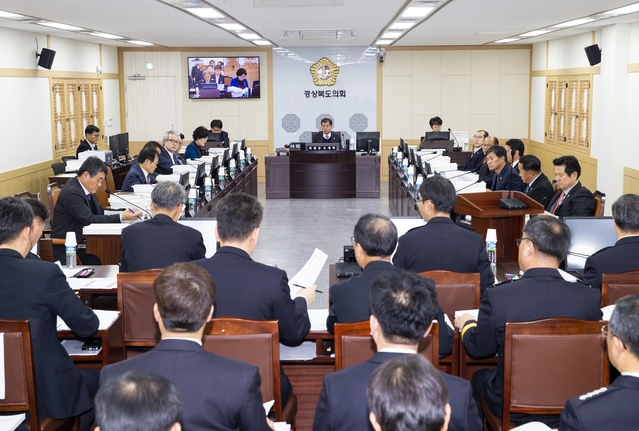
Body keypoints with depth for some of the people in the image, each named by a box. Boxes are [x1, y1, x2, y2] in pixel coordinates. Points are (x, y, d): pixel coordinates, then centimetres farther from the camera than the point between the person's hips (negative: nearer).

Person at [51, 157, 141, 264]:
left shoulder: (86, 187, 8)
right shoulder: (71, 192, -20)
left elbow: (100, 211, 12)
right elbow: (89, 220, -24)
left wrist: (125, 213, -5)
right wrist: (121, 217, -24)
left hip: (81, 240, 8)